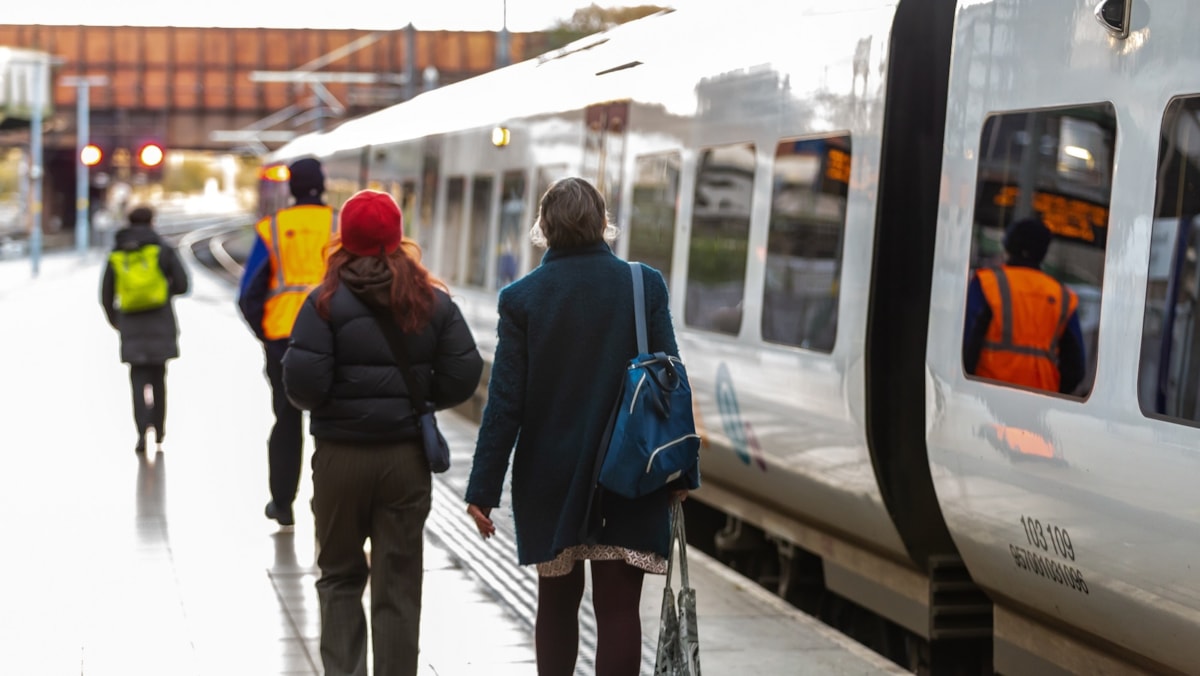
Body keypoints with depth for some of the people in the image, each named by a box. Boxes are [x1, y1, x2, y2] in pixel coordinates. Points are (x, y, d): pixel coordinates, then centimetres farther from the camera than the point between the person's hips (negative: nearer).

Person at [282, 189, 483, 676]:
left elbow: (302, 381, -16)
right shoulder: (434, 302, 0)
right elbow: (463, 375, -3)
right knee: (399, 583, 9)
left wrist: (322, 405, 5)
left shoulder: (327, 301, -8)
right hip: (408, 454, 2)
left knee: (340, 576, 13)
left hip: (341, 455, -2)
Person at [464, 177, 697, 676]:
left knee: (557, 602, 16)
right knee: (618, 606, 1)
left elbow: (505, 402, -7)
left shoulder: (521, 297, -6)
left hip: (550, 479, 1)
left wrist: (483, 489, -2)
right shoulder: (644, 285, -5)